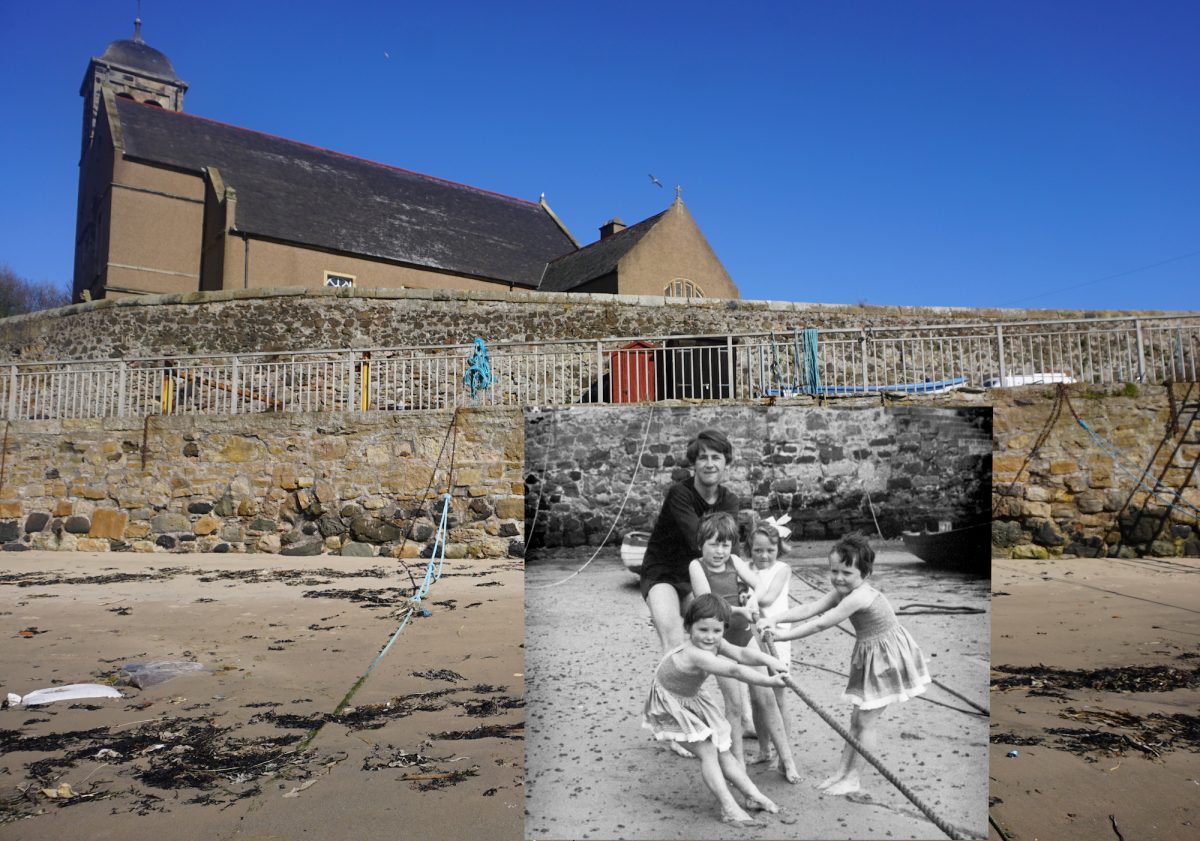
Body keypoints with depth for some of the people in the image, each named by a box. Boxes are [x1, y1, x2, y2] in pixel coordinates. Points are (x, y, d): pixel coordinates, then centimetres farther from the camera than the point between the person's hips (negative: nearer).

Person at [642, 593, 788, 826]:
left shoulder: (714, 644, -14)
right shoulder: (693, 654, -40)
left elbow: (741, 654, -24)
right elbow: (734, 670, -43)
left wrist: (769, 660, -40)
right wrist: (768, 681, -42)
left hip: (693, 702, 8)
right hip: (670, 708, -8)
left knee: (722, 751, 12)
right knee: (707, 751, -14)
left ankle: (753, 795, 20)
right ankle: (729, 809, -8)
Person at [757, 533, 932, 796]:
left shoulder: (859, 596, -31)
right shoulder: (843, 593, -2)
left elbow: (820, 624, -32)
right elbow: (809, 609, -10)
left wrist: (782, 635, -30)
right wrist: (774, 618, -23)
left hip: (886, 658, -9)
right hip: (869, 656, 9)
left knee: (866, 720, 0)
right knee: (857, 717, 15)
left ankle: (853, 779, 12)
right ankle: (843, 771, 24)